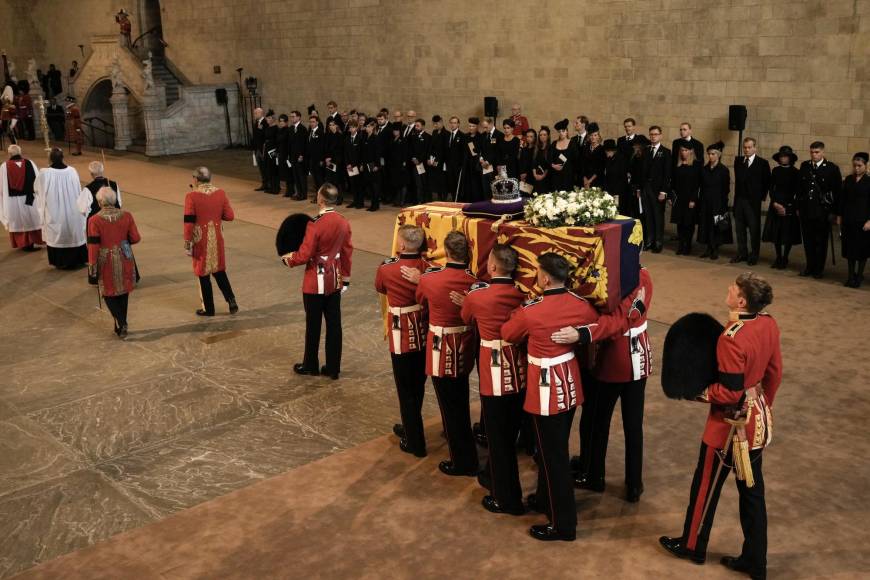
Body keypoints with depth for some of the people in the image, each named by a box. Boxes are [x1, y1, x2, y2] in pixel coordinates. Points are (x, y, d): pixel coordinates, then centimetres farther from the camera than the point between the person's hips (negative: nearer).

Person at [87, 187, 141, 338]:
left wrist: (92, 266, -3)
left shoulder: (94, 220, -13)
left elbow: (93, 246, -11)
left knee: (109, 293, 11)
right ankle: (121, 326, 23)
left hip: (106, 262, -3)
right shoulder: (126, 216, -6)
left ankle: (121, 323, -5)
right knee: (123, 292, 15)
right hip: (124, 260, 3)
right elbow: (136, 238, -2)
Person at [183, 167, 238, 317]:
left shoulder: (192, 196, -15)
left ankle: (208, 308, 18)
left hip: (200, 239, -4)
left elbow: (189, 222, -15)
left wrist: (187, 243, -7)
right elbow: (230, 216, -1)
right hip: (217, 237, 4)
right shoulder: (221, 193, -4)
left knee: (203, 273, 9)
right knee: (219, 270, 20)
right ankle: (231, 300, 10)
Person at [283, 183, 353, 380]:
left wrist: (288, 258, 3)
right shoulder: (343, 222, -2)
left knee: (313, 325, 9)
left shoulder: (315, 225, -22)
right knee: (334, 324, 10)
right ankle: (333, 368, 18)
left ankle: (310, 365, 24)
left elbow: (304, 255, -18)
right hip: (335, 281, 6)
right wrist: (346, 277, 18)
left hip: (316, 282, -6)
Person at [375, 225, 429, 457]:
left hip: (402, 339, -5)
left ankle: (415, 442, 13)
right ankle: (410, 428, 39)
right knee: (418, 387, 20)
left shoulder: (386, 269, -15)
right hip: (424, 335, 5)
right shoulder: (428, 267, -8)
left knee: (406, 390, 7)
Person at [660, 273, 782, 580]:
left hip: (731, 424, -8)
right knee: (752, 489, 17)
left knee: (707, 484, 14)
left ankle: (692, 545, 34)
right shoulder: (768, 324, -4)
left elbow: (730, 393, -25)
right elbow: (774, 372, 7)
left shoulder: (732, 339, -30)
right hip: (757, 421, 8)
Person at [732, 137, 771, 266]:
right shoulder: (738, 161, 8)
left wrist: (762, 196, -2)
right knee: (740, 228, 8)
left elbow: (767, 182, 0)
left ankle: (753, 255, 9)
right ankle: (742, 253, 18)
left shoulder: (763, 163, -5)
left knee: (754, 229, 1)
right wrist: (737, 193, 11)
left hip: (753, 201, -4)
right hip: (739, 200, 4)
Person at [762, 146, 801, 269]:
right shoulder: (775, 171, 7)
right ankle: (778, 258, 15)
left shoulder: (795, 172, -3)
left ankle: (785, 259, 9)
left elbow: (796, 192, -4)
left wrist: (786, 207, -10)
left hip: (789, 206, -3)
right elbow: (771, 188, 6)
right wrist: (775, 203, -8)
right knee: (775, 232, 5)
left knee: (788, 234, 0)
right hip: (775, 205, 3)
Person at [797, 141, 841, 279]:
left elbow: (837, 191, -3)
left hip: (822, 211, -3)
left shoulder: (832, 168, -4)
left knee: (821, 241, 5)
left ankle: (819, 269, 15)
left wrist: (833, 210, -6)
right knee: (808, 240, 9)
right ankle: (810, 266, 20)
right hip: (806, 209, 3)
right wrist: (798, 207, 8)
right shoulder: (804, 166, 6)